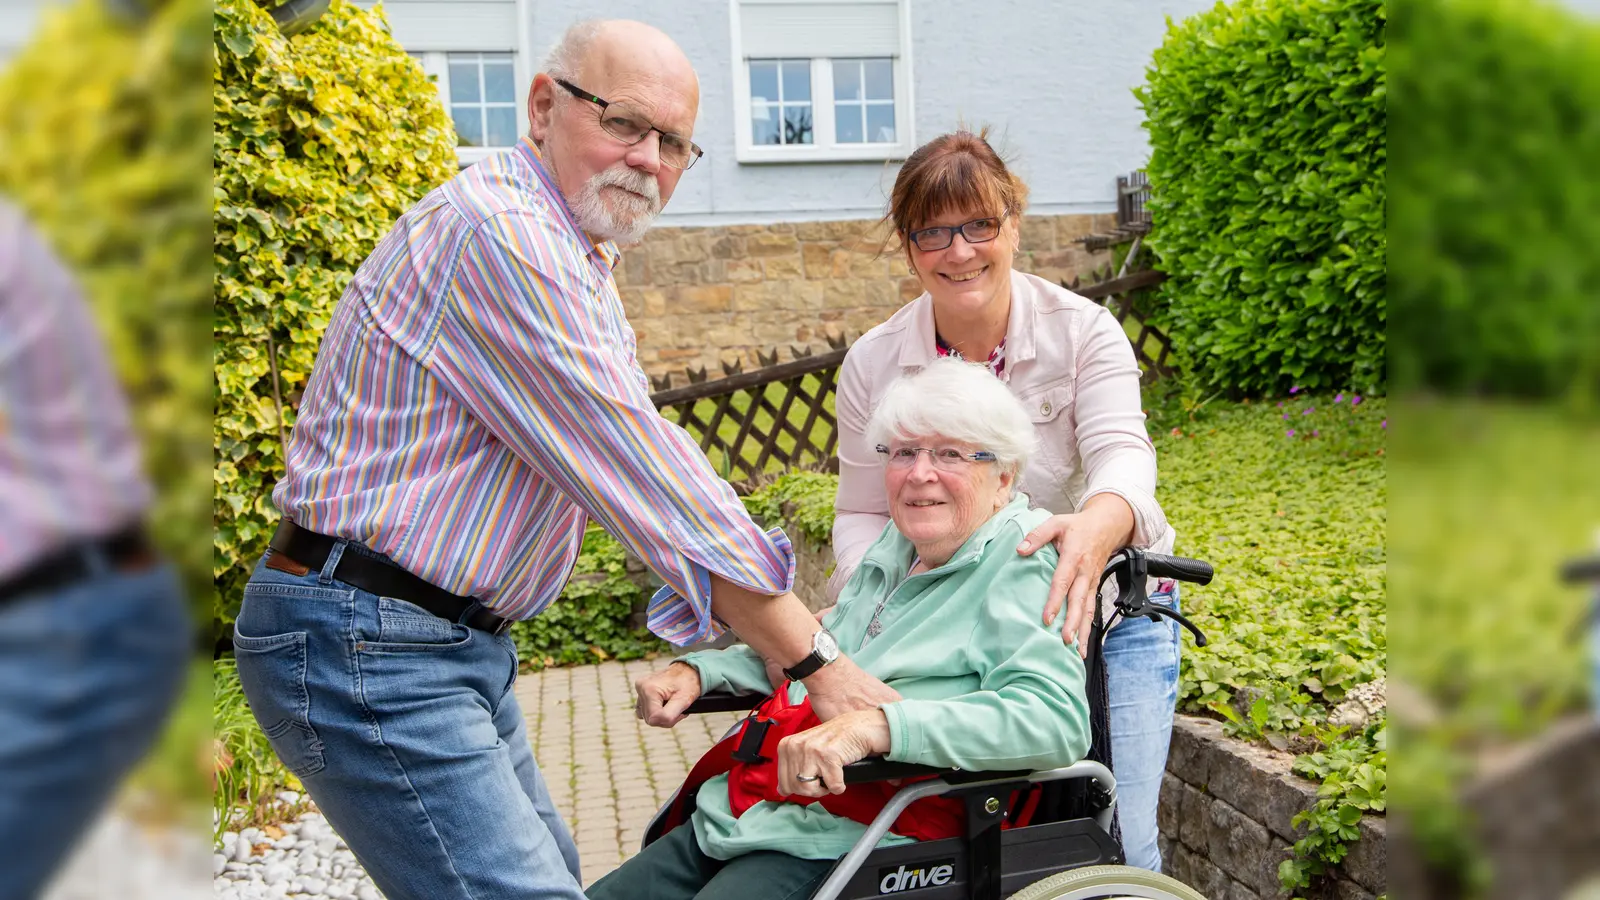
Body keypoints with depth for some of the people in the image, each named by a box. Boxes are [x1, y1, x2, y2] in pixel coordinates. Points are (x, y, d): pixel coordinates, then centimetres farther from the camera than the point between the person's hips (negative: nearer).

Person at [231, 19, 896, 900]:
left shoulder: (574, 256, 15)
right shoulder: (499, 231, -19)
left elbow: (635, 466, 15)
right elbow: (642, 476, -23)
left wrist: (787, 619, 8)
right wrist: (816, 661, -18)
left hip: (456, 637, 11)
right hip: (365, 647, -10)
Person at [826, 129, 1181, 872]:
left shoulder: (1083, 331, -10)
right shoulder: (873, 363, -5)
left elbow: (1121, 451, -24)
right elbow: (861, 515, -2)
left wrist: (1099, 523, -48)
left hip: (1107, 614, -1)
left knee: (1113, 837, -8)